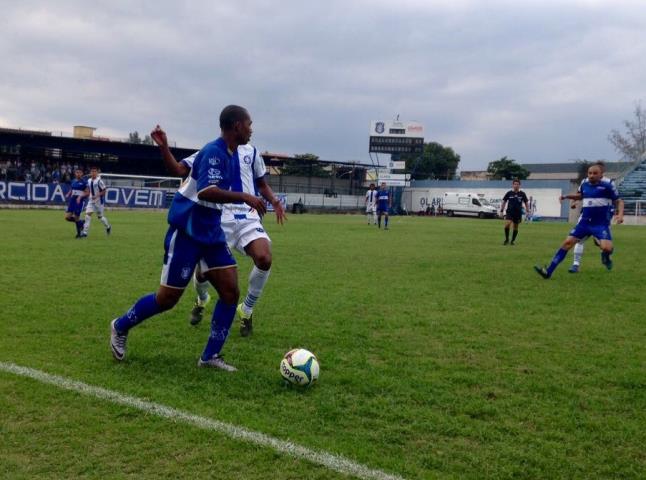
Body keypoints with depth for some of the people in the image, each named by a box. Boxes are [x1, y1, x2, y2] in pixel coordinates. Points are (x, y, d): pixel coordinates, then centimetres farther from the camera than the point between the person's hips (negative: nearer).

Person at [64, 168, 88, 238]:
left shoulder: (84, 182, -6)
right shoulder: (73, 181, 11)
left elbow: (87, 193, -7)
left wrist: (80, 197, -21)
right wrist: (68, 195, 1)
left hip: (79, 201, -6)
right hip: (72, 200, 6)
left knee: (76, 217, -4)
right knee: (67, 217, -3)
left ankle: (79, 233, 16)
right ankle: (81, 222, 21)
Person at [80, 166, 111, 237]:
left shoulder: (99, 181, -15)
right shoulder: (89, 181, 4)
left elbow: (104, 191, -13)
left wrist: (96, 196, -21)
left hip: (99, 200, -5)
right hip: (91, 200, 5)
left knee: (100, 216, 7)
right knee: (88, 213, -9)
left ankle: (108, 226, 36)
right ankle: (85, 232, -9)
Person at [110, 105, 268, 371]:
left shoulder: (231, 154, 9)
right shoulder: (214, 152, -19)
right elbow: (206, 191, -34)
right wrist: (244, 197, -33)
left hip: (211, 232, 9)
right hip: (186, 232, -9)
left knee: (231, 292, -1)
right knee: (168, 298, 1)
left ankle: (210, 356, 7)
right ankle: (120, 326, 26)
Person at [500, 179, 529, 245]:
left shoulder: (522, 194, 0)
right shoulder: (509, 193, -2)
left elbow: (526, 203, 9)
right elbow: (504, 202, 6)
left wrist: (527, 211, 2)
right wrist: (501, 211, 2)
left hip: (518, 213, 1)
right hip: (509, 212, -1)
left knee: (516, 227, 8)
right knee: (507, 224, -20)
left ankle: (513, 240, 25)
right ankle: (506, 239, -4)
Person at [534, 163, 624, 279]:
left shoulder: (607, 186, -8)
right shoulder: (584, 185, 7)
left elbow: (619, 201, -1)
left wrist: (620, 214, -18)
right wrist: (567, 196, 16)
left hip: (601, 224, -4)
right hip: (584, 222, 5)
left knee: (607, 248, -26)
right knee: (568, 242, -6)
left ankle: (605, 257, 15)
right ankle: (548, 271, -6)